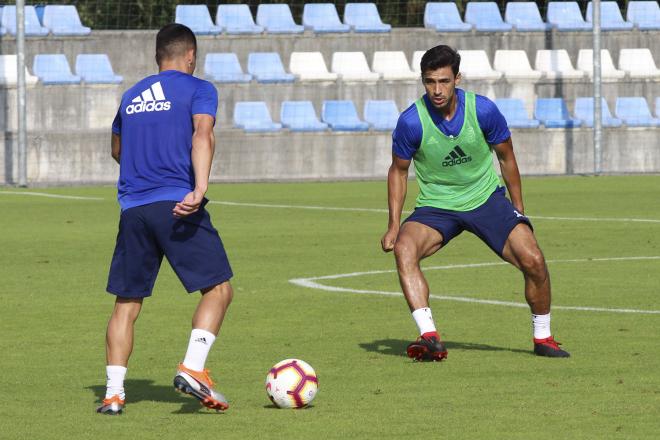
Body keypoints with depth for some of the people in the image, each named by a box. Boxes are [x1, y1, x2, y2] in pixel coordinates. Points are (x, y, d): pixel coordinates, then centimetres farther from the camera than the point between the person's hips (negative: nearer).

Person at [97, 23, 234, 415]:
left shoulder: (131, 97, 20)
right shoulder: (198, 89, 4)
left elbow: (117, 149, 35)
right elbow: (202, 134, -15)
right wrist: (200, 188, -27)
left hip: (133, 208, 5)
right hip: (177, 206, -5)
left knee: (127, 302, 9)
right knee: (219, 288, 2)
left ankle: (114, 392, 3)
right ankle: (193, 368, -15)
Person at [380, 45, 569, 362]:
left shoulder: (483, 110, -15)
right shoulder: (411, 121, -17)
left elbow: (506, 157, 1)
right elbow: (398, 170, -1)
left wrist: (519, 213, 6)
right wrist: (394, 225, -8)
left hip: (487, 199, 1)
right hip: (435, 205, -1)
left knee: (533, 260, -16)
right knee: (403, 248, -30)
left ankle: (543, 337, 8)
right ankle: (430, 337, -36)